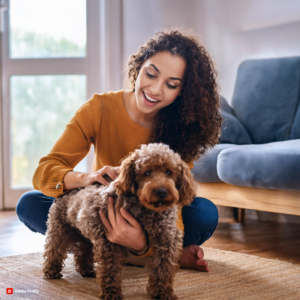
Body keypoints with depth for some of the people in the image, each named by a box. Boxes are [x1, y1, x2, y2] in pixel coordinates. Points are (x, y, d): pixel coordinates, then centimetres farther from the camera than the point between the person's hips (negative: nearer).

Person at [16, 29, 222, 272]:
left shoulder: (182, 129, -18)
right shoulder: (100, 109, -17)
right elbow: (45, 171, -23)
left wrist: (143, 243, -52)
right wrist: (85, 178, -46)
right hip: (103, 214, 2)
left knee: (205, 213, -30)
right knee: (29, 204, -23)